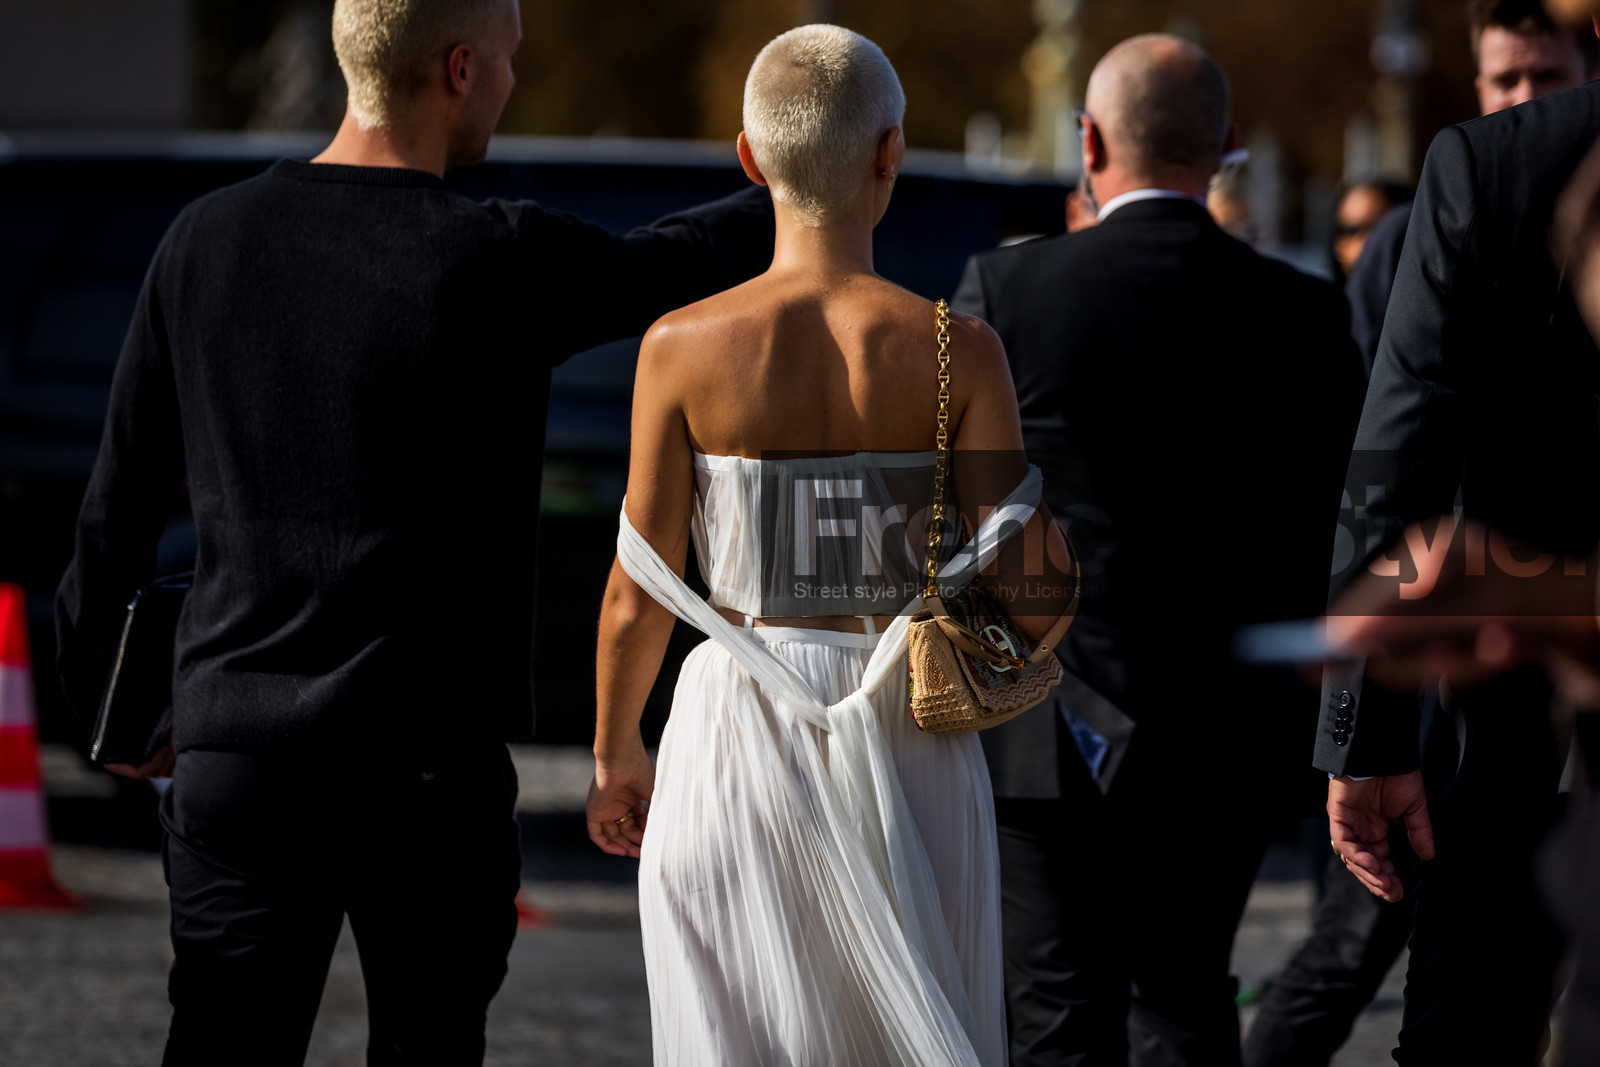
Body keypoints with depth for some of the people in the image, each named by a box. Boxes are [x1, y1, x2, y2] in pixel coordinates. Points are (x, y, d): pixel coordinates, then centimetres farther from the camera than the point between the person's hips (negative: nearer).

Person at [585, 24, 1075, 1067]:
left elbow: (640, 598, -1)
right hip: (913, 745, 0)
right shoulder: (957, 350, -8)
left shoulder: (683, 348, -7)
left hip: (739, 745, 0)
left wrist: (615, 753, 15)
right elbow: (1025, 595, -10)